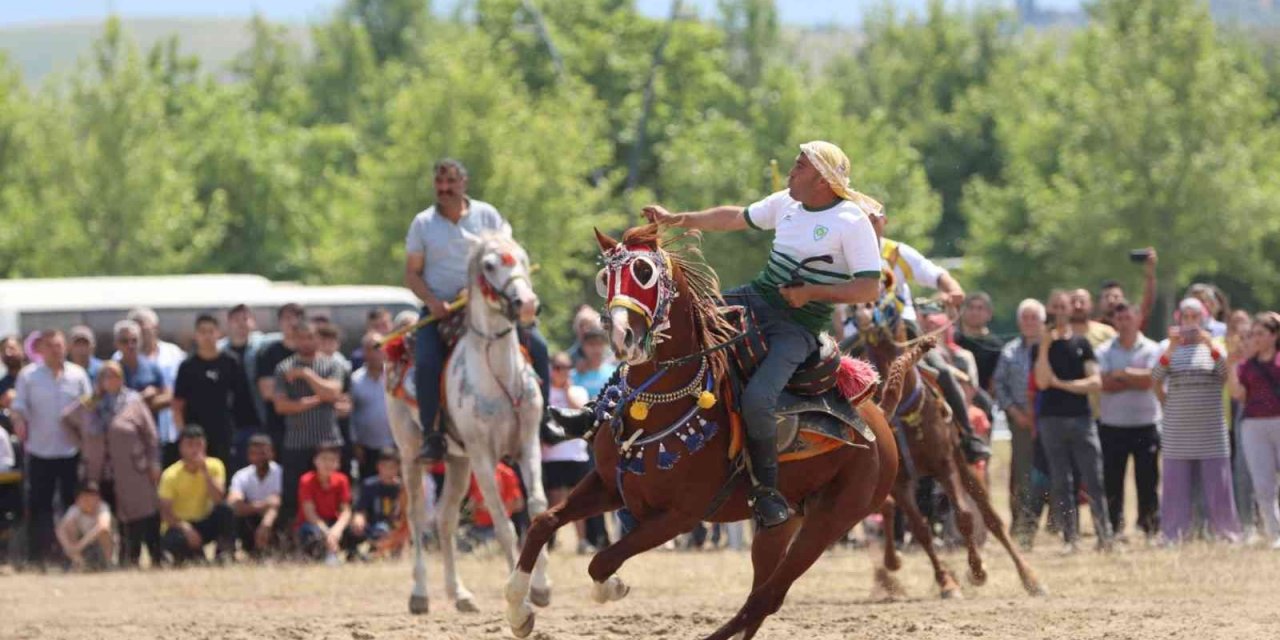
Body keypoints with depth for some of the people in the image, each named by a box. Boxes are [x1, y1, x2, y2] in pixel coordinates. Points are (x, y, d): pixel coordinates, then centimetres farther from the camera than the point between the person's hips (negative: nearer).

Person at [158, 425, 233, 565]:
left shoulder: (214, 466, -8)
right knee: (175, 540, -38)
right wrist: (184, 527, -36)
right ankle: (191, 553, -5)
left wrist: (204, 470, -27)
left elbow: (218, 499, -22)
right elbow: (165, 511, -19)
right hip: (180, 525, -2)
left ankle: (223, 552, -15)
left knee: (224, 509, -29)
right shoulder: (171, 475, -13)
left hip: (205, 524, 2)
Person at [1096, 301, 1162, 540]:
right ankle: (1115, 528, 8)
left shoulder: (1151, 349, 1)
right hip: (1112, 425, 1)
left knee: (1147, 478, 0)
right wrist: (1135, 380, -11)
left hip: (1146, 424, -1)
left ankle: (1151, 526, 6)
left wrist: (1121, 374, -7)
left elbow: (1149, 379, -13)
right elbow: (1104, 384, -10)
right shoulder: (1105, 351, 4)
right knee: (1112, 480, 2)